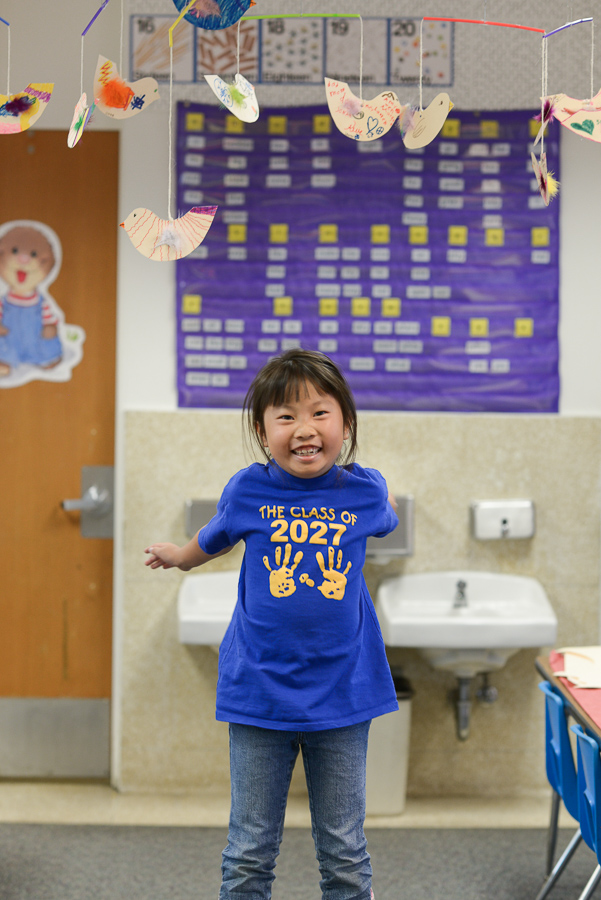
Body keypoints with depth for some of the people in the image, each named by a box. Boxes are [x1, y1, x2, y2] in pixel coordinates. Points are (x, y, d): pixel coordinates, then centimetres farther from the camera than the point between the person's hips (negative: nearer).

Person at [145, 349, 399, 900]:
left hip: (342, 694, 1)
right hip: (260, 690, 0)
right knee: (250, 853, 8)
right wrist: (180, 557, 32)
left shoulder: (365, 491, -5)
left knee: (345, 854, 10)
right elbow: (216, 538, 20)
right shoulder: (248, 491, -7)